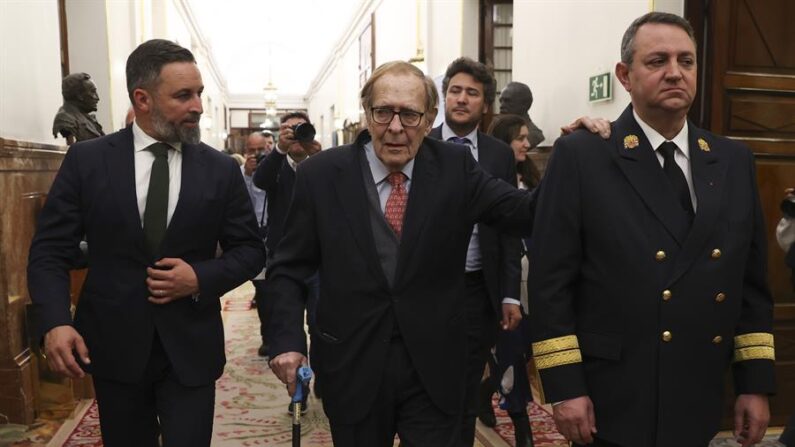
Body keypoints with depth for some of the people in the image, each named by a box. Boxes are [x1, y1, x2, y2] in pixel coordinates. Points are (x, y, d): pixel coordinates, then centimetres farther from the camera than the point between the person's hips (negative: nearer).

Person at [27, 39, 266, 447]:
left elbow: (250, 249, 4)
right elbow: (49, 250, -2)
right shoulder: (87, 160, -3)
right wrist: (55, 322, -17)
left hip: (191, 347, 0)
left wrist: (202, 277, -14)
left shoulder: (222, 169, -1)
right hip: (113, 345, 1)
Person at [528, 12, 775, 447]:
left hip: (697, 403, 5)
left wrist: (755, 384, 6)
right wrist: (564, 387, -12)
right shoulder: (580, 156, -8)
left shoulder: (734, 162, 6)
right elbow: (551, 280, -10)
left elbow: (751, 282, 9)